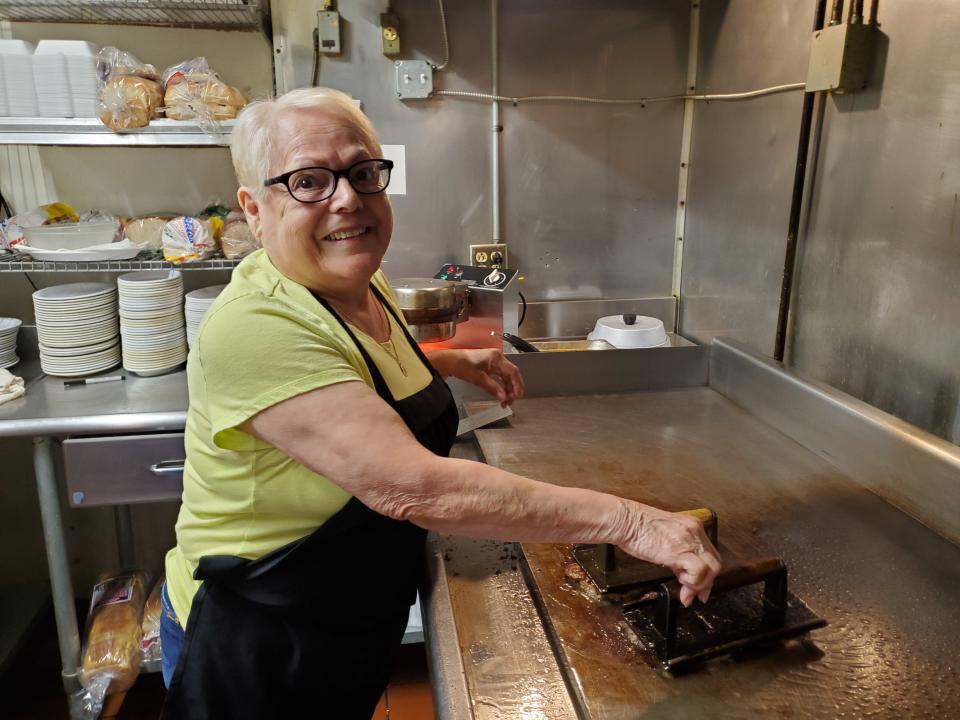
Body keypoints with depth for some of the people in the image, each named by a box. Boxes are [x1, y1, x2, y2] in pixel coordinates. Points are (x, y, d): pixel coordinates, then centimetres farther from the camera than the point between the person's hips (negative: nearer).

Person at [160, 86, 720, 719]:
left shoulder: (366, 284, -5)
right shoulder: (254, 327, -32)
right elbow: (412, 487, -40)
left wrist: (451, 363, 3)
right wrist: (625, 519, -37)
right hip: (257, 651, -6)